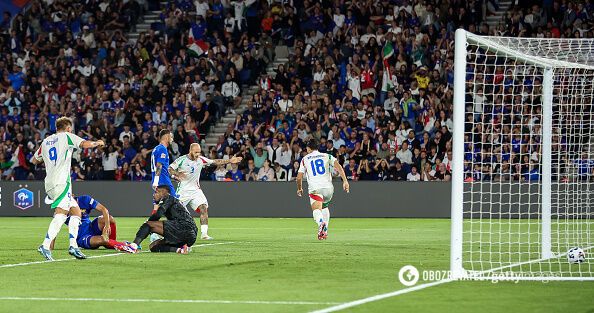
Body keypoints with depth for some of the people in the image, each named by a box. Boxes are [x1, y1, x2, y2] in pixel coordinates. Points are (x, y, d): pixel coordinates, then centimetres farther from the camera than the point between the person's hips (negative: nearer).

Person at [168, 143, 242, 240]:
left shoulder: (201, 160, 1)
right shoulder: (182, 160, -12)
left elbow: (216, 162, 6)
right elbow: (170, 169, -8)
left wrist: (230, 161, 1)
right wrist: (177, 174, -26)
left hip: (195, 189, 4)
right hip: (183, 191, -4)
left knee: (204, 209, -13)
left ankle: (204, 234, -12)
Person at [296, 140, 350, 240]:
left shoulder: (305, 159, 15)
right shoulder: (327, 156, 17)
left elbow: (299, 177, 13)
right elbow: (338, 166, 0)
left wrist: (299, 189, 31)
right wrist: (345, 181, -5)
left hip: (314, 187, -3)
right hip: (328, 186, 3)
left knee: (317, 210, -18)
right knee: (325, 207, 28)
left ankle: (321, 223, -50)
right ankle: (325, 231, 19)